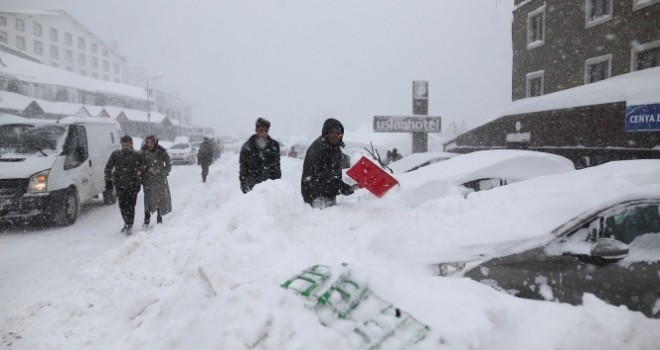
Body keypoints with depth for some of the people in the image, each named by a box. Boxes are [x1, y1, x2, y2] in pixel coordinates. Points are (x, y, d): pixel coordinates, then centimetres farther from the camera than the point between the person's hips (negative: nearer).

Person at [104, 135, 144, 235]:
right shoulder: (115, 155, 1)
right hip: (120, 185, 2)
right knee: (122, 206, 8)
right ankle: (127, 223, 29)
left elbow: (142, 168, 10)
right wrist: (108, 182, 1)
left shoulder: (137, 156, -2)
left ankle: (129, 226, 4)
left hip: (132, 185, -2)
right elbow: (108, 168, 5)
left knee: (130, 206, -7)